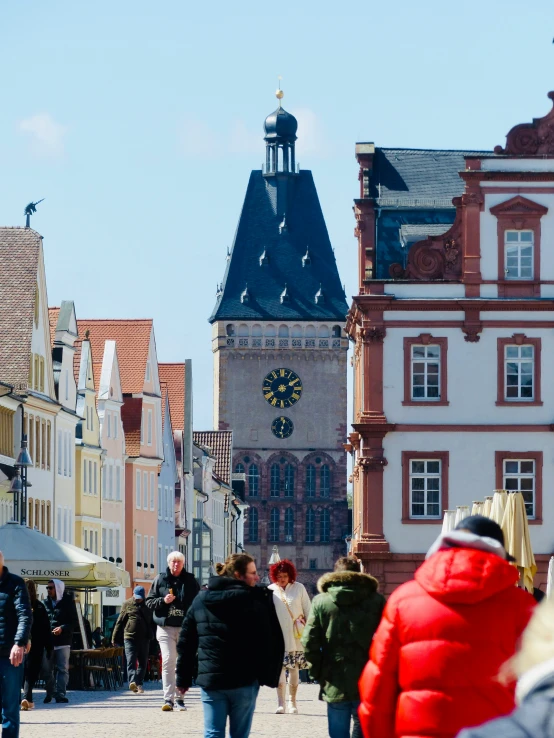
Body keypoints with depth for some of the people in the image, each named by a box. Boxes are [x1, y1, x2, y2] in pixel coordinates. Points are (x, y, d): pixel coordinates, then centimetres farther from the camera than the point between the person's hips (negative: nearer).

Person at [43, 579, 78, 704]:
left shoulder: (68, 602, 1)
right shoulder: (46, 603, 10)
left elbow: (74, 622, -2)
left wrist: (62, 628, -17)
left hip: (63, 641, -3)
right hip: (48, 641, 3)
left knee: (63, 669, -5)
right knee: (48, 669, 7)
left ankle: (61, 693, -5)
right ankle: (50, 693, 19)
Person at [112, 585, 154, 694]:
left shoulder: (148, 606, 11)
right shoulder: (127, 604, 6)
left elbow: (153, 622, 17)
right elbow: (120, 621, 7)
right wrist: (115, 638, 5)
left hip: (144, 639, 3)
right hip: (130, 637, -3)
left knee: (143, 663, 6)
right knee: (131, 661, -14)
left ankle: (139, 684, 14)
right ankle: (132, 681, -27)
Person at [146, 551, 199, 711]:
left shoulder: (190, 581, 6)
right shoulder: (160, 580, 6)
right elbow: (149, 601, 9)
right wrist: (163, 600, -11)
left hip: (185, 627, 1)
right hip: (166, 627, -1)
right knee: (168, 661, -11)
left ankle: (179, 697, 14)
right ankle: (168, 698, -12)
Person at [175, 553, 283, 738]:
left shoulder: (201, 600, 8)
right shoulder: (254, 600, -7)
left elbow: (186, 642, 10)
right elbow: (270, 640, -10)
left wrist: (183, 678, 14)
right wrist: (270, 676, -1)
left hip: (209, 680, 3)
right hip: (244, 681, -3)